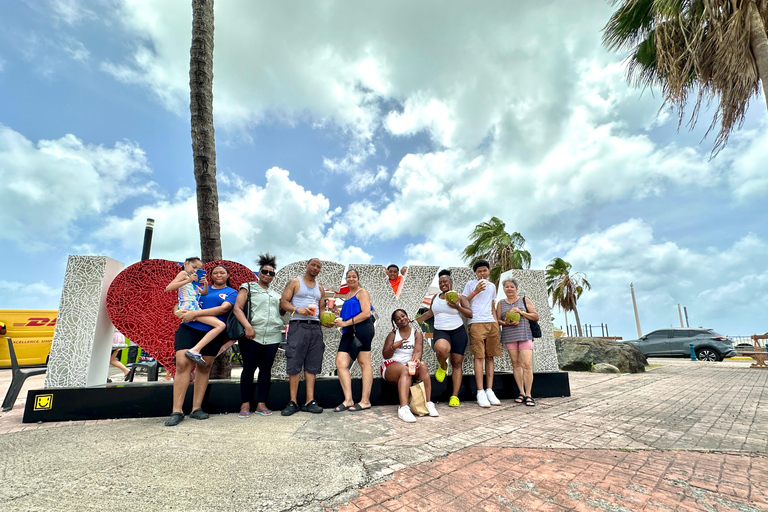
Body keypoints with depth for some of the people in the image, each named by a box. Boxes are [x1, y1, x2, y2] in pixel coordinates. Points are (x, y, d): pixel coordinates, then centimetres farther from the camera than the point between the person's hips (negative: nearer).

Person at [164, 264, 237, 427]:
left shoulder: (232, 292, 7)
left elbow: (224, 308, -10)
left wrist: (196, 313, -16)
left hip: (212, 332, -1)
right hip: (189, 328, 2)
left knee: (204, 368, 3)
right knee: (182, 363, -11)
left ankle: (196, 408, 13)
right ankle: (177, 411, -6)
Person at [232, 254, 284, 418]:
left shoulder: (275, 294, 22)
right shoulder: (248, 287, 8)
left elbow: (281, 311, 19)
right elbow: (237, 308, -4)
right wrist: (247, 326, -17)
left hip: (272, 336, 4)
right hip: (252, 335, -4)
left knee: (266, 368, 6)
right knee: (249, 368, 0)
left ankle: (261, 404, 14)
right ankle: (245, 404, 10)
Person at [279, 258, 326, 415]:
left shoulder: (320, 288, 20)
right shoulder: (295, 282, 6)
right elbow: (283, 302, -1)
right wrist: (297, 310, -18)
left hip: (315, 327, 5)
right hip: (298, 325, -5)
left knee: (312, 365, 3)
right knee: (294, 364, -6)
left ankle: (309, 401, 6)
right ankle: (293, 402, 1)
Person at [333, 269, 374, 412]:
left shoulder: (362, 292, 1)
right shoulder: (347, 295, 25)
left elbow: (366, 313, -12)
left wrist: (346, 323, -13)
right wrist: (339, 320, 14)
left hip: (362, 329, -8)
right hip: (349, 332, 8)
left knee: (364, 363, -2)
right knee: (340, 363, -2)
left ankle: (365, 401, 3)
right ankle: (348, 400, 3)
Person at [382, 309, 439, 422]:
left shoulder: (417, 333, 10)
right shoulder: (393, 334, 8)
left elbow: (418, 350, -7)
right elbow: (385, 355, 2)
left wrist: (416, 359, -30)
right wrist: (393, 347, -19)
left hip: (409, 365, 2)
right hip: (391, 365, -2)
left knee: (423, 366, -29)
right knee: (405, 370, -35)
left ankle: (428, 403, -31)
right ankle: (403, 408, -48)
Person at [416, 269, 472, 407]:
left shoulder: (459, 297, 1)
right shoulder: (436, 297, 13)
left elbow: (470, 314, -4)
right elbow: (430, 313, 25)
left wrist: (457, 307, -19)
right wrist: (414, 320, 25)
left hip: (458, 331, -1)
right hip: (440, 331, 1)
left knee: (457, 363, -2)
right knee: (441, 348, -34)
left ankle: (455, 396, 6)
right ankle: (442, 366, 0)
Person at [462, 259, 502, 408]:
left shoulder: (492, 286, 20)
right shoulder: (471, 284, 6)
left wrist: (497, 322, 14)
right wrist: (475, 292, -10)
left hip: (492, 323, 5)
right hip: (476, 323, -5)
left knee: (490, 357, 3)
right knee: (479, 356, -8)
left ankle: (489, 390, 8)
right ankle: (480, 392, -5)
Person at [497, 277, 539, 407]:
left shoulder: (525, 300, 10)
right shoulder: (501, 303, 14)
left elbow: (536, 317, 6)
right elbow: (497, 320, 11)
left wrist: (521, 312, -8)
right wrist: (506, 323, -10)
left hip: (525, 335, -2)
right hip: (509, 336, 2)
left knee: (527, 365, -10)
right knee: (515, 364, 3)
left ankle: (528, 395, -4)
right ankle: (521, 392, 12)